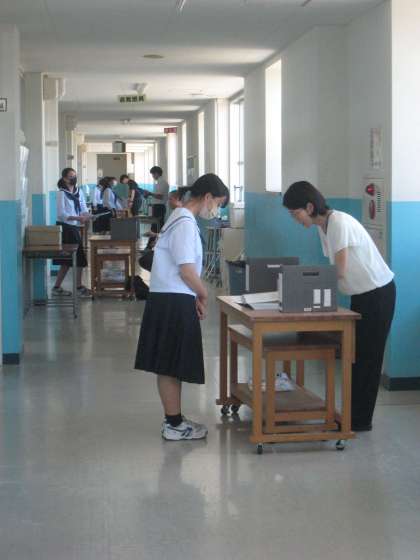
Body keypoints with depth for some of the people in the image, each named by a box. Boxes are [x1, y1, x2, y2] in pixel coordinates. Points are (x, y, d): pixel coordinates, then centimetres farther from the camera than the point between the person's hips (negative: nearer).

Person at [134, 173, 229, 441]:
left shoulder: (181, 219, 15)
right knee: (172, 366, -2)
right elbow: (187, 271, -20)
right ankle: (174, 425, 6)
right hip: (174, 302, -10)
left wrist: (195, 297, 12)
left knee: (169, 366, 15)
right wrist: (204, 295, -5)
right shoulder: (185, 224, -16)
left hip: (170, 300, 10)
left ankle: (173, 419, 24)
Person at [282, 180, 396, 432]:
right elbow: (335, 270, 7)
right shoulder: (323, 227, 7)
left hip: (378, 292, -9)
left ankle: (361, 420, 4)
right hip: (361, 294, 9)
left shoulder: (339, 222, -21)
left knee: (366, 356, -3)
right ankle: (355, 415, 17)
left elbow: (340, 271, -23)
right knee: (355, 355, 10)